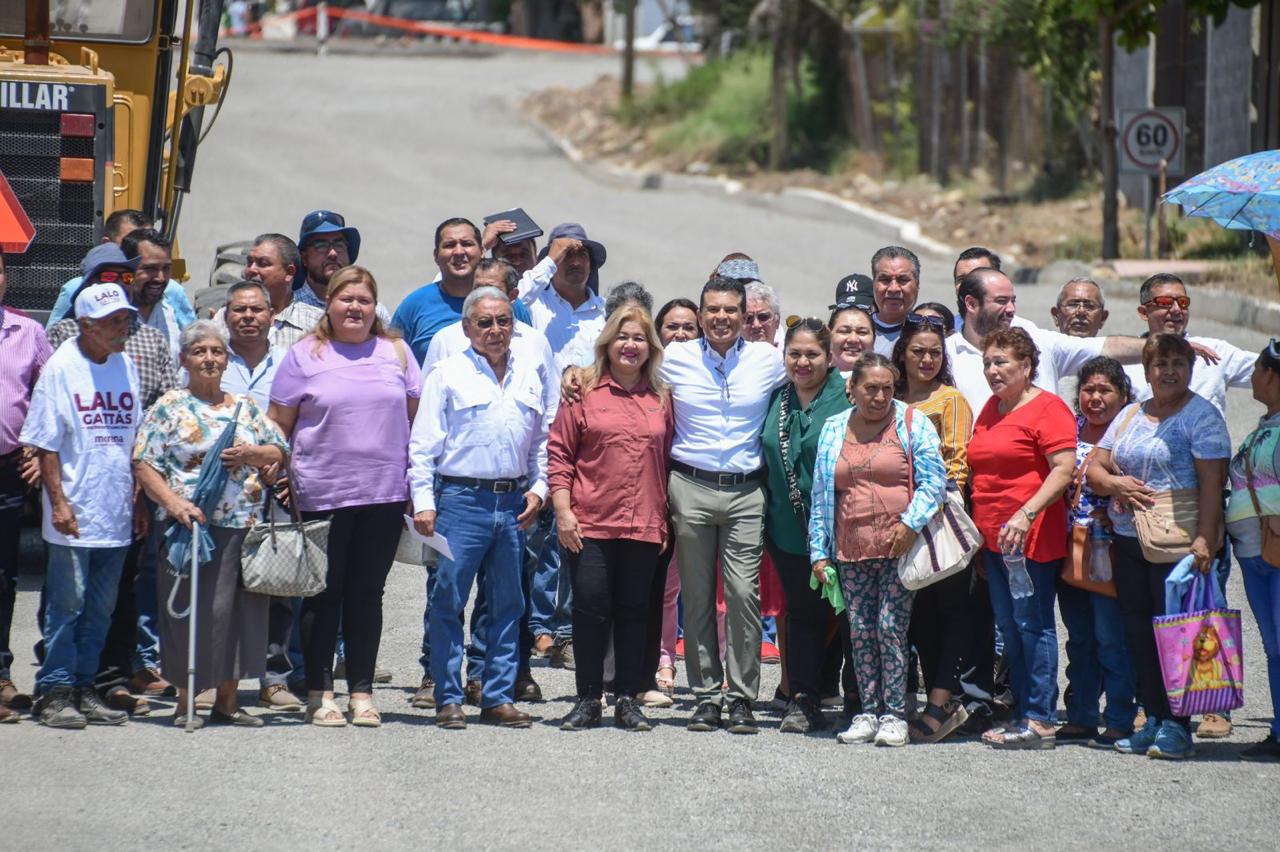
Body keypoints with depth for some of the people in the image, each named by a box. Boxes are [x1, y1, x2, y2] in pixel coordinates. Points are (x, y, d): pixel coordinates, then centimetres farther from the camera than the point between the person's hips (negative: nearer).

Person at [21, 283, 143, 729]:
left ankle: (83, 687, 16)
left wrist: (138, 500, 15)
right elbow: (45, 442, -8)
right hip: (73, 515, -6)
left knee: (101, 608, 9)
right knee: (67, 603, -4)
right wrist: (58, 500, -15)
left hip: (116, 514, 6)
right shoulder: (62, 367, -7)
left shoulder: (126, 367, 10)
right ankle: (55, 692, 2)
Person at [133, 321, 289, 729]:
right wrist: (173, 502, -18)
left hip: (245, 525, 4)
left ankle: (227, 700, 13)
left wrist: (251, 454, -6)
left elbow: (280, 452, 15)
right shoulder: (170, 408, 3)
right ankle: (185, 702, 2)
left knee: (241, 608, 4)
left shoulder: (247, 407, 16)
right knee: (193, 608, -6)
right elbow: (144, 465, -4)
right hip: (193, 523, -4)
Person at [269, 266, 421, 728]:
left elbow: (416, 417, 13)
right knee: (324, 594, 4)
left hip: (385, 494, 2)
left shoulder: (396, 352, 9)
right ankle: (319, 691, 10)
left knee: (367, 594, 7)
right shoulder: (305, 355, 2)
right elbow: (278, 424, 4)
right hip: (323, 495, -2)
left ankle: (362, 691, 13)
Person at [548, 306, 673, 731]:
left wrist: (666, 520, 11)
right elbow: (559, 454, 1)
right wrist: (563, 511, -7)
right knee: (590, 609, -3)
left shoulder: (661, 399, 11)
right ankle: (588, 700, 6)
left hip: (644, 527, 2)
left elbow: (669, 458, 15)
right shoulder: (584, 392, 2)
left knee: (633, 612, 5)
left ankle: (628, 700, 12)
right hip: (590, 523, -2)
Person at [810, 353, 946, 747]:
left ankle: (894, 715, -4)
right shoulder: (833, 430, 13)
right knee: (860, 632, 4)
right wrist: (819, 551, 10)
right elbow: (820, 494, 15)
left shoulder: (912, 425, 2)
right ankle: (869, 712, 10)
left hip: (899, 547, -4)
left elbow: (934, 479, -4)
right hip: (851, 551, 4)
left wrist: (911, 523, -17)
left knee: (891, 628, -9)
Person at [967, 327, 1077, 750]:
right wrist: (979, 529, 18)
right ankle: (1023, 714, 13)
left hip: (1032, 537, -9)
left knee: (1032, 624, -9)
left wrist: (1026, 514, -24)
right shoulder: (991, 409, 18)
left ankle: (1040, 721, -9)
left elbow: (1064, 469, -16)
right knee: (1009, 627, 9)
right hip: (992, 536, 9)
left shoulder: (1047, 408, -7)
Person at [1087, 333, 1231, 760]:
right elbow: (1094, 468, 17)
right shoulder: (1130, 416, 17)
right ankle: (1152, 720, 12)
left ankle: (1177, 725, -6)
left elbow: (1212, 482, -10)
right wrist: (1115, 484, -6)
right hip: (1127, 539, 6)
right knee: (1138, 630, 6)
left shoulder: (1201, 415, -2)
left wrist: (1204, 538, -20)